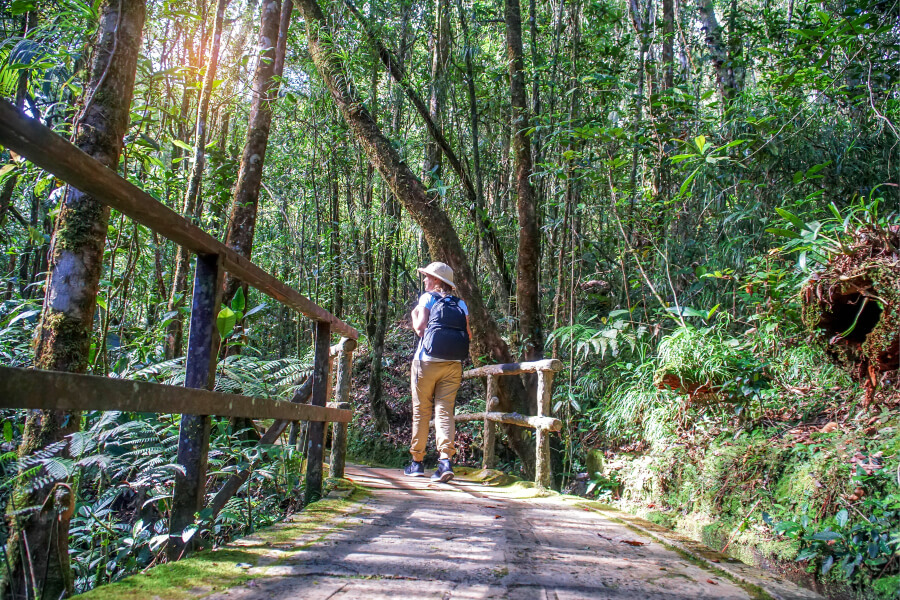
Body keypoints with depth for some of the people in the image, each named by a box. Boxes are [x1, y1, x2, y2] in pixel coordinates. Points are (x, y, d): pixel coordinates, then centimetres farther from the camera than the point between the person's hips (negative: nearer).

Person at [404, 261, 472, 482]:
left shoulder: (427, 298, 0)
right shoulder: (460, 304, 11)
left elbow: (420, 327, -8)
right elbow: (468, 334, 5)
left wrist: (414, 316, 11)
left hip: (427, 361, -3)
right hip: (453, 364, 3)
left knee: (421, 412, 7)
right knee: (445, 411, 2)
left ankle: (417, 462, 14)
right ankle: (446, 460, -14)